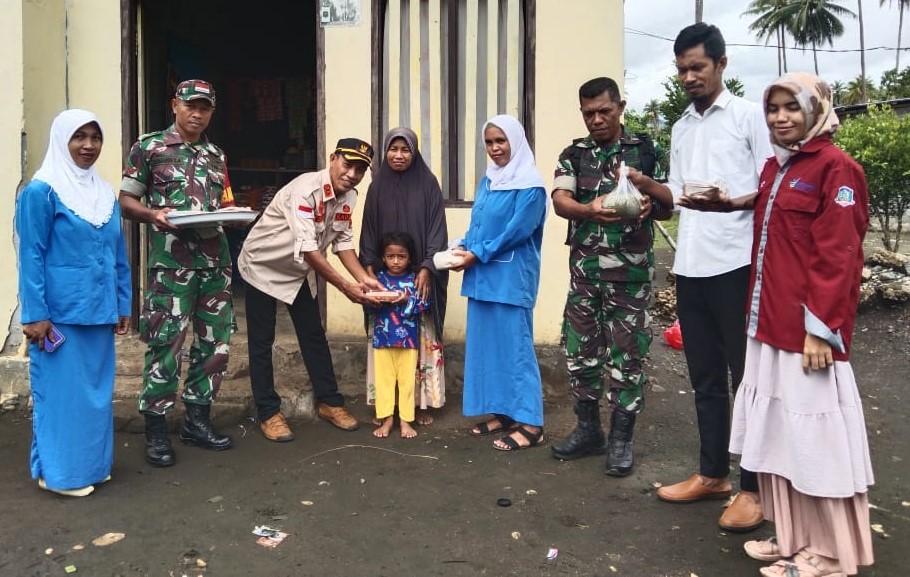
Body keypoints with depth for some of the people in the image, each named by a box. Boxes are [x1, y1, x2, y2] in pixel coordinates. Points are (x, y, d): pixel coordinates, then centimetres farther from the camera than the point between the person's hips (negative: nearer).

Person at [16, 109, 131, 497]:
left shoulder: (105, 193, 11)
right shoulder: (41, 192, -9)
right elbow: (31, 256, -11)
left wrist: (123, 304, 13)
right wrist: (35, 314, -15)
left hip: (98, 311, 7)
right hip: (59, 312, -7)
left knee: (96, 389, 13)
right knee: (62, 391, 1)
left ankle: (92, 464, 26)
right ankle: (59, 472, 13)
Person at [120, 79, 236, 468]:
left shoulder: (216, 155, 16)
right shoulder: (148, 147, 2)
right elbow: (126, 201, 1)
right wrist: (153, 214, -18)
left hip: (215, 260, 6)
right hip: (171, 261, -5)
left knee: (215, 342, 8)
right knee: (166, 345, -5)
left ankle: (197, 420, 22)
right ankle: (156, 431, 7)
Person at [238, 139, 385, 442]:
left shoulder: (349, 196, -7)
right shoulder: (306, 189, -32)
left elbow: (343, 242, -3)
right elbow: (307, 248, -37)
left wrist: (365, 279, -18)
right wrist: (346, 287, -38)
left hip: (300, 270, 7)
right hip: (263, 266, -7)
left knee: (314, 336, 10)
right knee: (262, 342, -1)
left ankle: (329, 402, 20)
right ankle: (268, 413, 9)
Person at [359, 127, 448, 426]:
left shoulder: (428, 184, 0)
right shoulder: (378, 186, 7)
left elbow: (437, 229, -5)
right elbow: (369, 231, 7)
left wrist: (426, 269, -15)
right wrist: (370, 270, -4)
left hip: (420, 276, -2)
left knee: (422, 337, 1)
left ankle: (422, 402, 9)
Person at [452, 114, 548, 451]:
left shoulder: (530, 185, -9)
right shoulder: (487, 182, 15)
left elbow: (518, 231, -16)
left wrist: (477, 255, -14)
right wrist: (463, 249, -1)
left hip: (512, 277, -8)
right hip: (483, 277, 8)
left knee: (514, 345, -6)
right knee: (486, 344, 10)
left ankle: (530, 423, 1)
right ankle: (501, 412, 21)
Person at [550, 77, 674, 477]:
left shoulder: (644, 150, 4)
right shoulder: (574, 154, 7)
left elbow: (671, 202, 3)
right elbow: (560, 201, -10)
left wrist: (645, 183, -18)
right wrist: (590, 210, -32)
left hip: (630, 271, -2)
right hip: (584, 270, 2)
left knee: (626, 355, 2)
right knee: (580, 351, 8)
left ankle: (621, 439, 14)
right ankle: (588, 430, 23)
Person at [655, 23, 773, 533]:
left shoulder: (750, 115, -1)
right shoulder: (681, 128, 17)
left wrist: (727, 201, -24)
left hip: (737, 262, -6)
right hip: (691, 264, 6)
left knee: (746, 375, 0)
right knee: (705, 376, 12)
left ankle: (755, 487, 10)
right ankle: (712, 473, 24)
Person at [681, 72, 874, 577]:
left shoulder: (835, 168, -9)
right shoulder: (774, 166, 15)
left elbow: (838, 257, -15)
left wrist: (821, 329, -18)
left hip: (806, 329, -8)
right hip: (769, 323, 8)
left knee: (815, 437, -1)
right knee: (779, 433, 13)